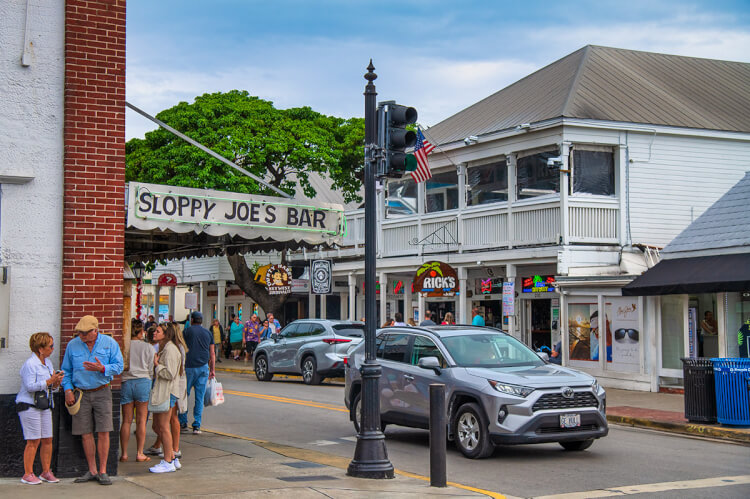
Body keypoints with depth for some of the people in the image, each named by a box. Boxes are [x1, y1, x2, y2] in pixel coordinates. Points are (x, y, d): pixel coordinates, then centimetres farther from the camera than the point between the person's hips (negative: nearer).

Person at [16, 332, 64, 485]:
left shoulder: (48, 362, 13)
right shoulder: (30, 364, -13)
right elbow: (30, 386, -20)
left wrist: (56, 383, -3)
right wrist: (49, 381, -24)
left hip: (44, 406, 8)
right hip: (29, 406, -8)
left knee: (47, 440, 5)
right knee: (33, 441, -7)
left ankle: (46, 472, 15)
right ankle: (28, 474, 1)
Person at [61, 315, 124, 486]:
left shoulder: (110, 343, -1)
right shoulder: (72, 345, 5)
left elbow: (118, 366, -3)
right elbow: (66, 370, 12)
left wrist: (102, 369, -21)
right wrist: (68, 389, -1)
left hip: (102, 393, -2)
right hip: (81, 394, 2)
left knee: (103, 432, -6)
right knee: (85, 434, 3)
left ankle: (103, 471, 2)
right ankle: (92, 471, 13)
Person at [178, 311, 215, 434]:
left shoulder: (187, 331, 2)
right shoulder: (208, 333, 13)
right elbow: (212, 353, 13)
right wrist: (212, 370, 16)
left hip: (189, 366, -3)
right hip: (204, 367, 3)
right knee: (200, 397, 3)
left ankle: (183, 421, 10)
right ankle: (197, 425, 0)